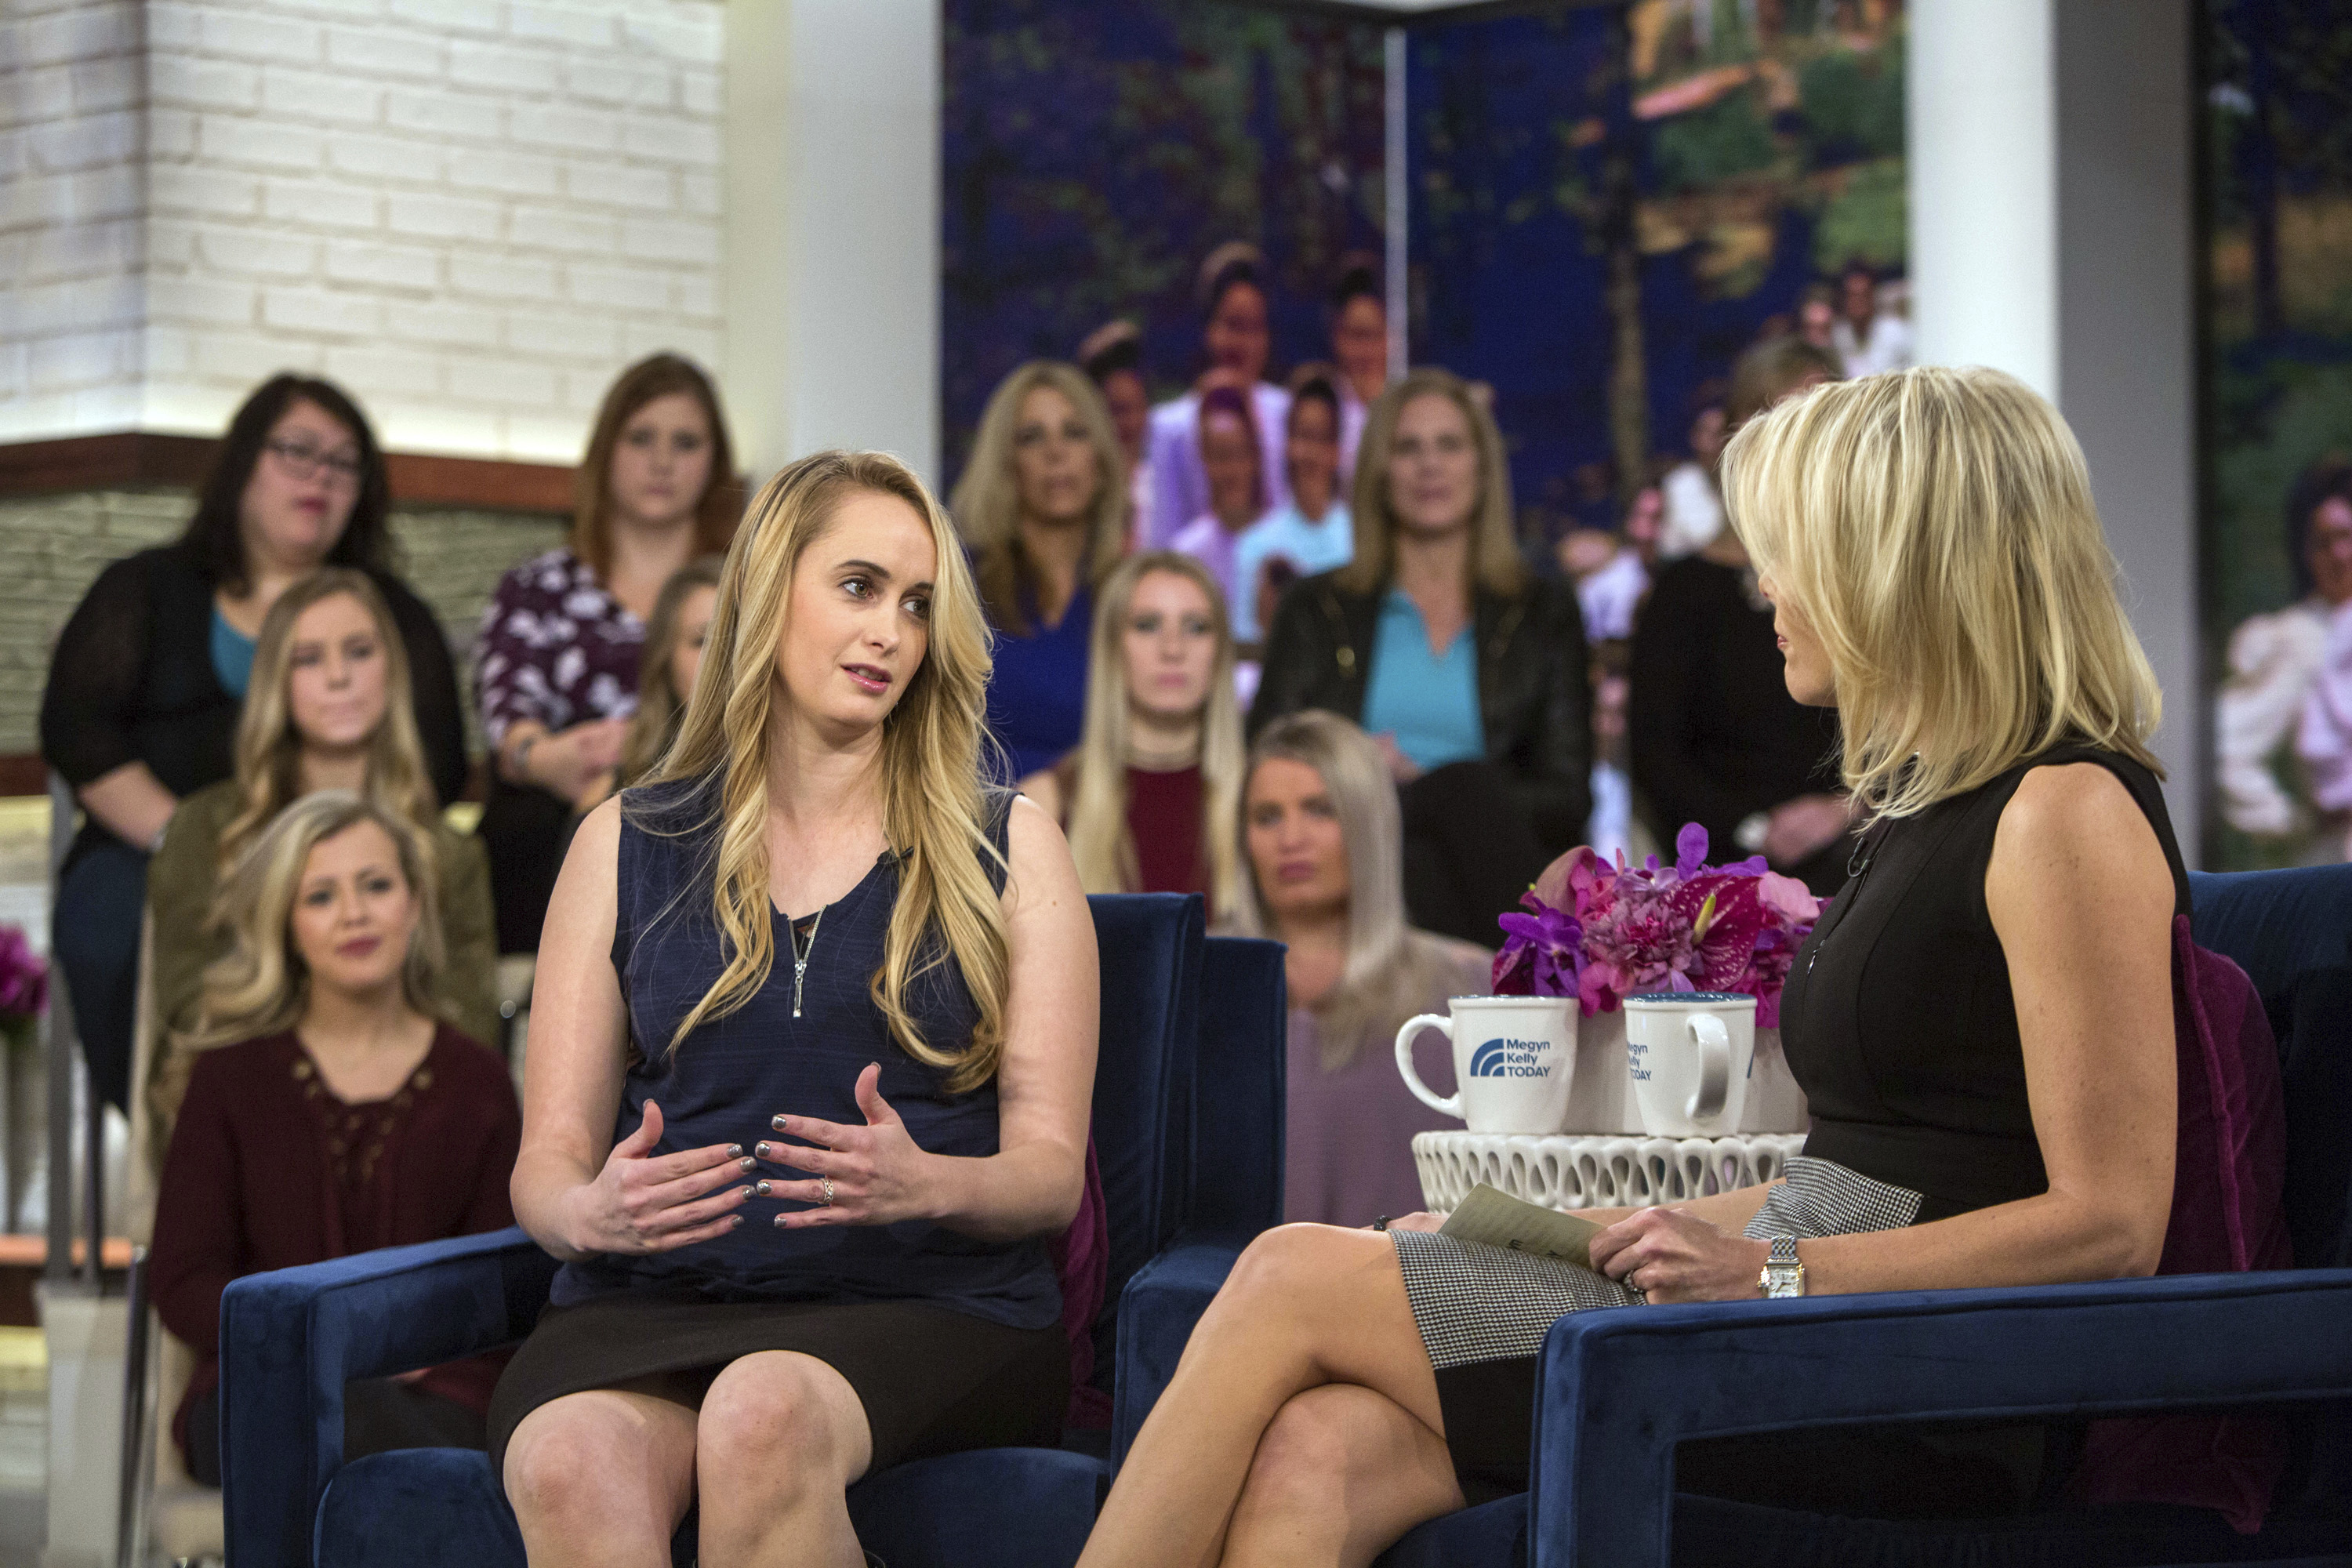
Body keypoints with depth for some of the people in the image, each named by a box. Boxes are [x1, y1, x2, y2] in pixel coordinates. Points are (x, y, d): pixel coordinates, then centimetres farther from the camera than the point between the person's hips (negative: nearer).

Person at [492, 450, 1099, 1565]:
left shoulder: (1006, 849, 13)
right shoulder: (626, 846, 16)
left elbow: (1050, 1169, 6)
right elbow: (547, 1162, 11)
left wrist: (926, 1185, -17)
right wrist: (593, 1212, -13)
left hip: (924, 1304, 0)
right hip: (652, 1299, 1)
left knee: (763, 1419, -37)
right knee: (569, 1464, -36)